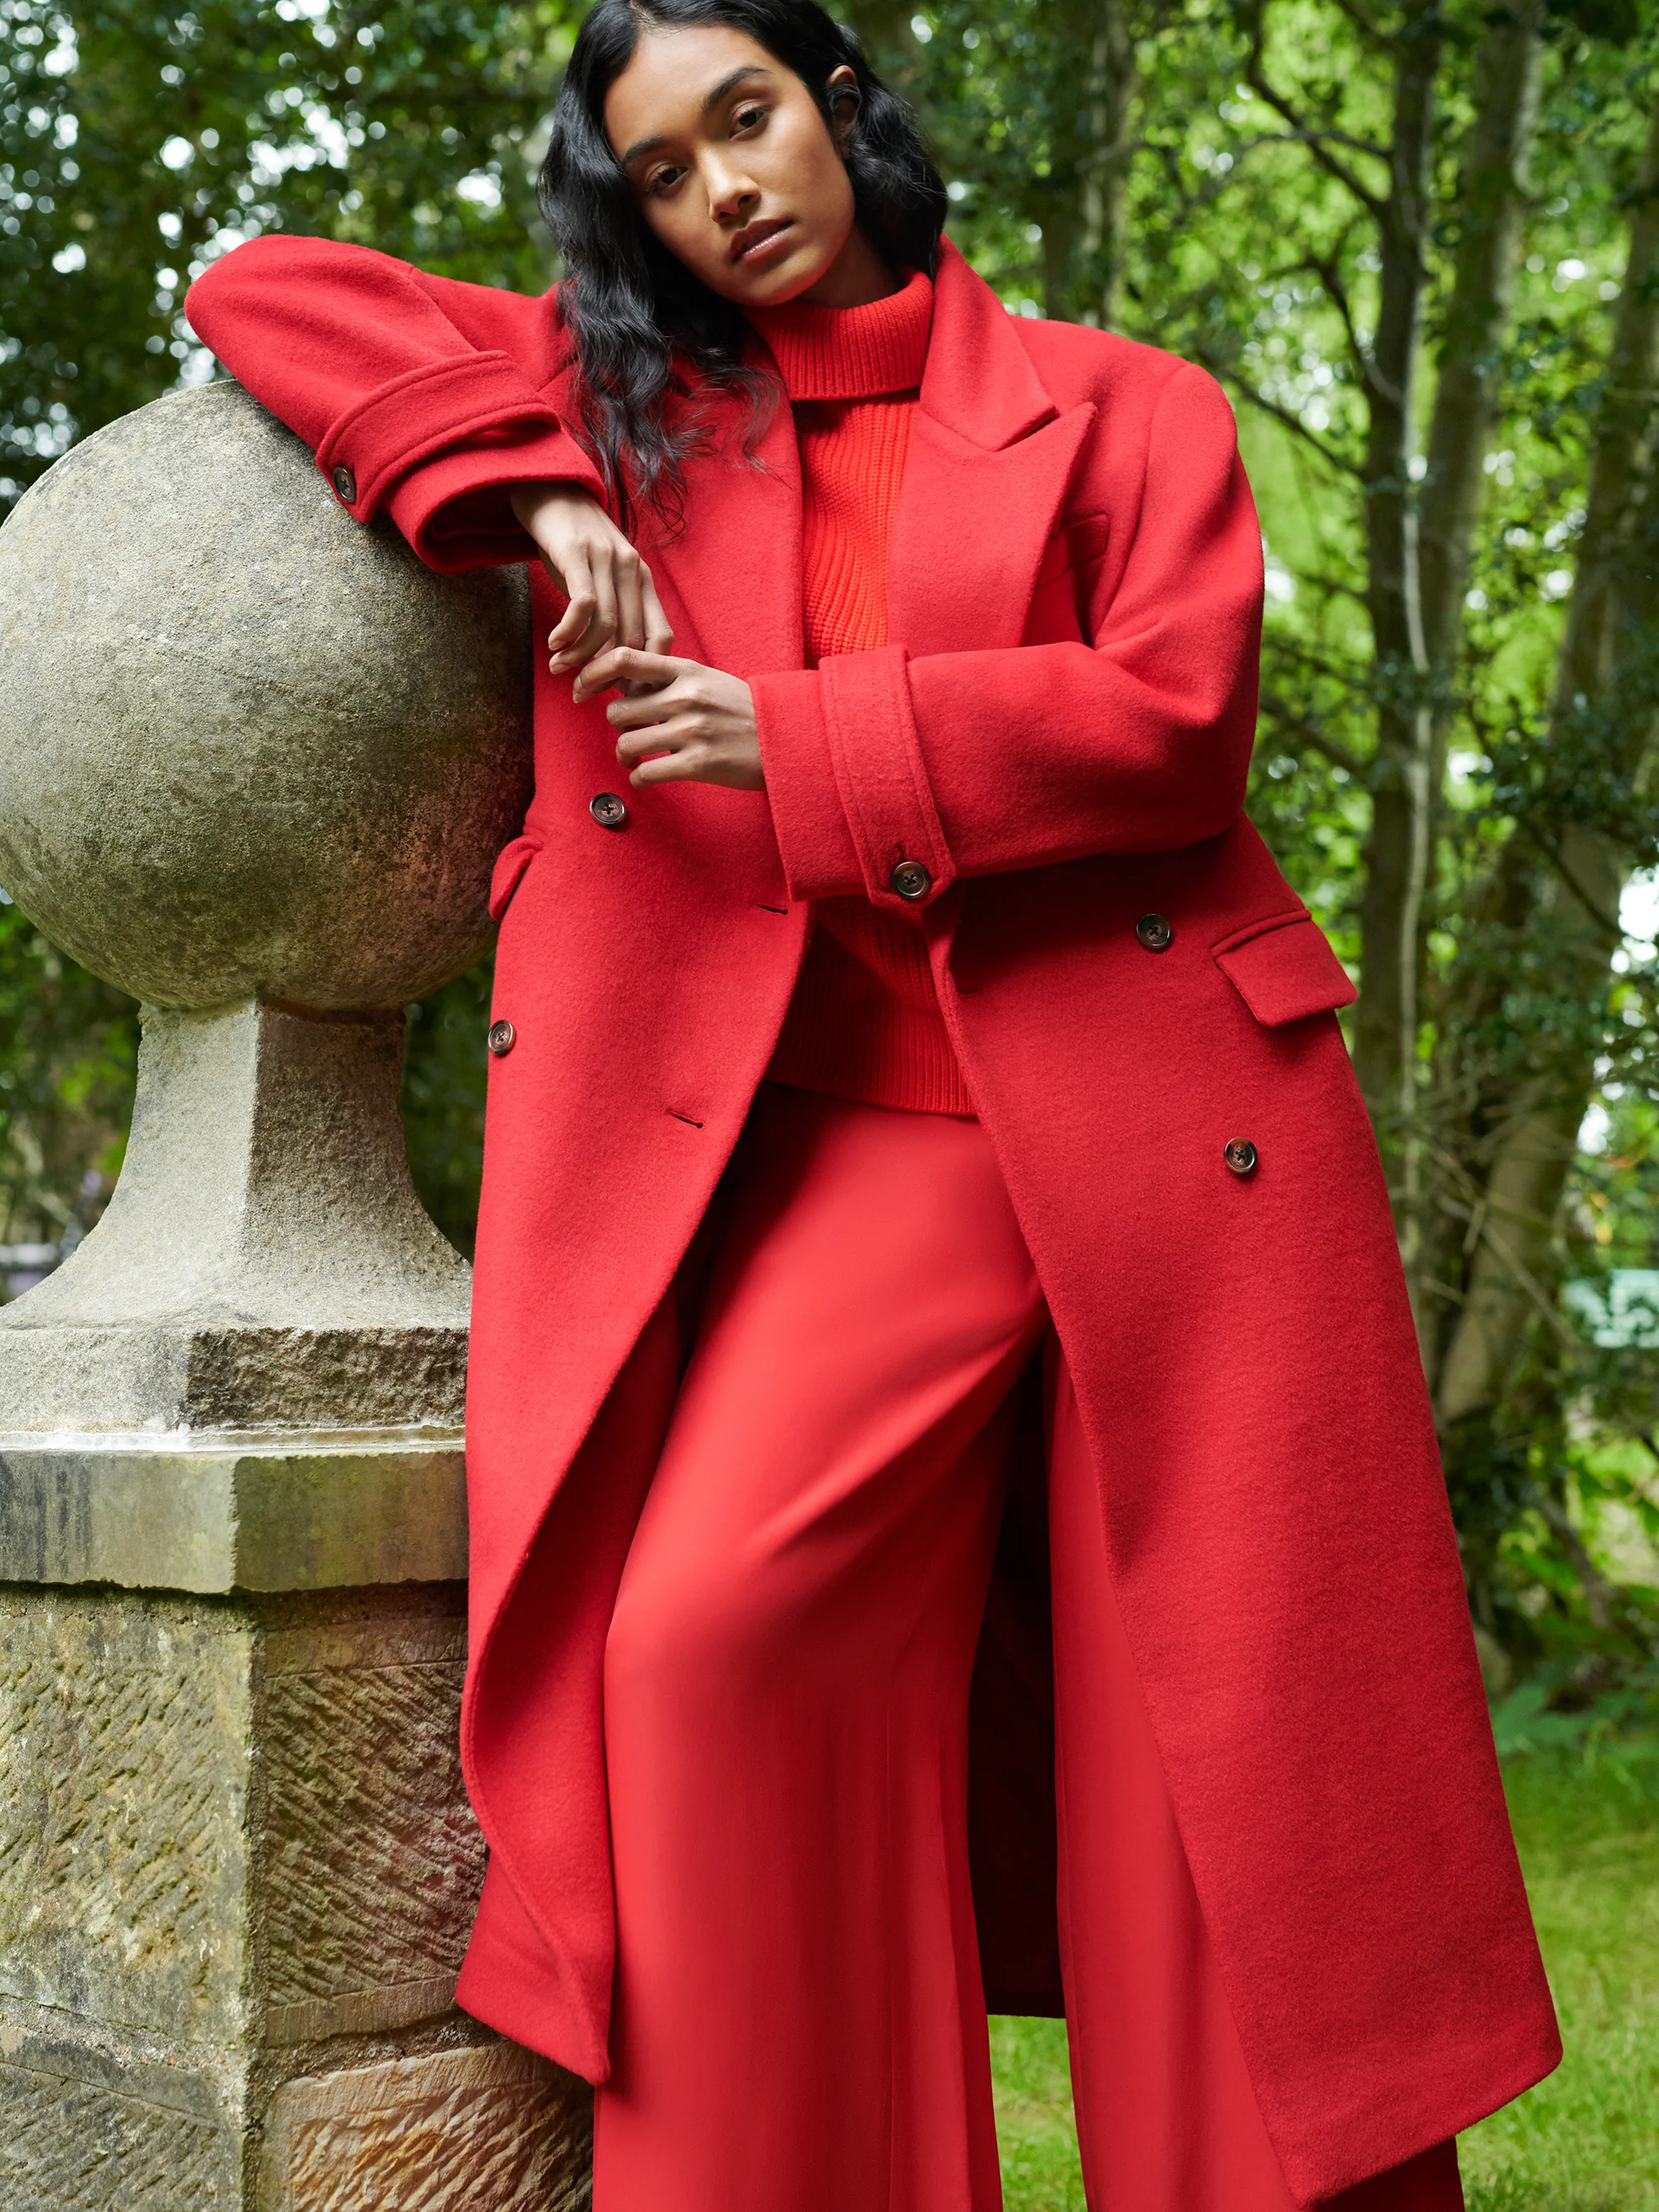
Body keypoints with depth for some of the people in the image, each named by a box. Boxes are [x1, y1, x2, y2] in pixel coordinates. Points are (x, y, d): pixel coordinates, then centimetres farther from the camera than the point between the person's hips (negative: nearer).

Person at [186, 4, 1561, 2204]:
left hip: (1169, 1132, -1)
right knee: (708, 1635, -20)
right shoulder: (622, 406, 18)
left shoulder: (1120, 406, 11)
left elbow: (1178, 717, -4)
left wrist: (800, 743, -10)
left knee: (1232, 1739, 0)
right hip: (863, 1142, 1)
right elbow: (267, 289, 15)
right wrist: (518, 491, -1)